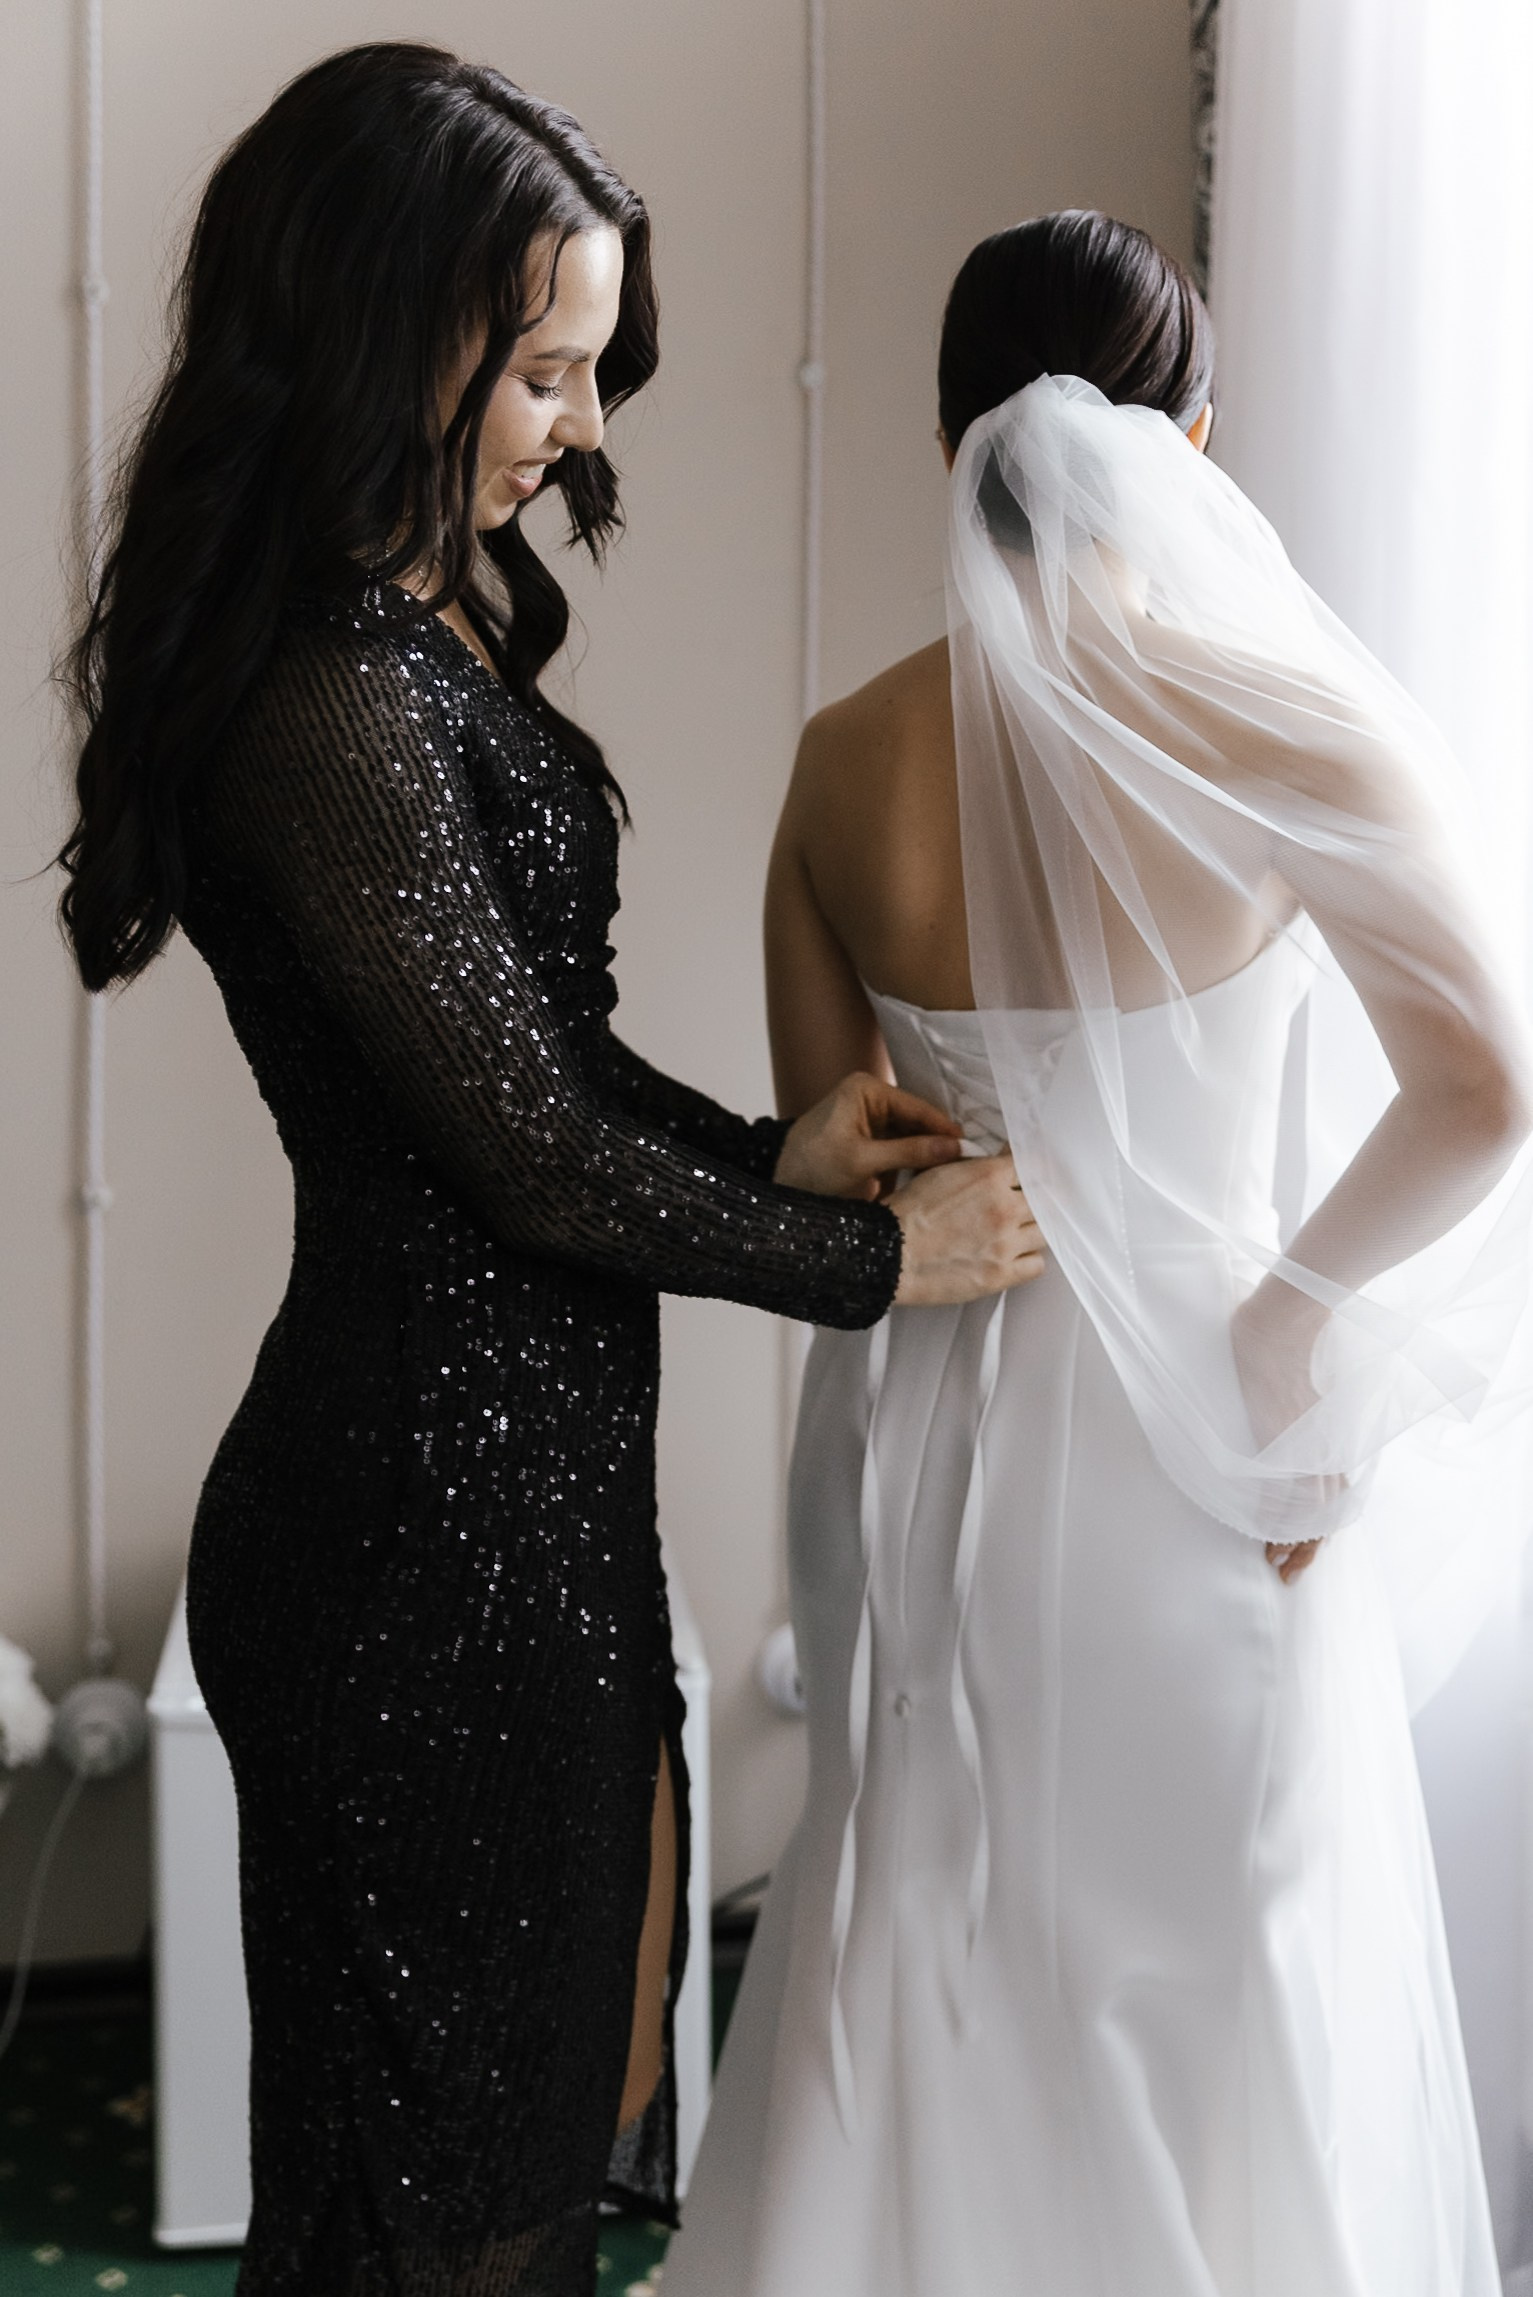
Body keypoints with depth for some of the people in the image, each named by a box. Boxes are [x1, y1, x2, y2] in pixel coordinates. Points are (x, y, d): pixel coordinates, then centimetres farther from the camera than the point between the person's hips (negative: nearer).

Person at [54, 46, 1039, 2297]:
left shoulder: (436, 631, 8)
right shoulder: (326, 713, -23)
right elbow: (536, 1161, -18)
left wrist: (770, 1150, 0)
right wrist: (874, 1253, -6)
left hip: (532, 1475, 10)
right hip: (429, 1514, -10)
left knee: (579, 2059, 22)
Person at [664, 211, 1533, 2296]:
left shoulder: (849, 760, -4)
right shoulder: (1282, 722, -15)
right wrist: (1290, 1314, -11)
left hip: (924, 1419, 4)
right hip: (1186, 1448, -3)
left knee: (928, 1957, 20)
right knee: (1208, 1970, 14)